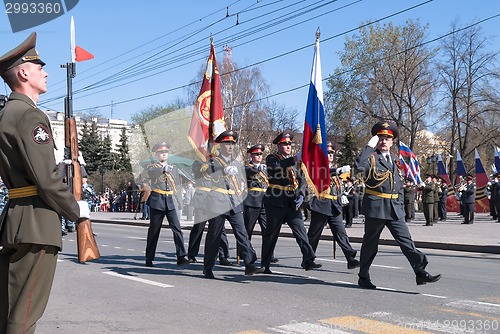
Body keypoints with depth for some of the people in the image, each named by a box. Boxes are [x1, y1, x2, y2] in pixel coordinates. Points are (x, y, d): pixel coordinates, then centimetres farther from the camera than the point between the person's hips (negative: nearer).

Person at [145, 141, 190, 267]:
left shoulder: (173, 168, 16)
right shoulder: (151, 167, 6)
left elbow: (177, 186, 16)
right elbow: (151, 173, -18)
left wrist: (179, 203, 10)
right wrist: (164, 168, -32)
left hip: (171, 201, 2)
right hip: (157, 201, -2)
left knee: (177, 228, -9)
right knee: (154, 230, 4)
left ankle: (181, 257, -12)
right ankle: (149, 259, 15)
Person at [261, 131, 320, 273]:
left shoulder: (293, 161, 19)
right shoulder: (272, 158, 1)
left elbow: (302, 180, 14)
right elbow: (275, 167, -24)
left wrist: (301, 195, -3)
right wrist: (293, 160, -33)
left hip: (292, 203, 5)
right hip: (276, 202, -5)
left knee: (300, 230, -7)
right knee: (271, 233, 3)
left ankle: (308, 260, -10)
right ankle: (265, 265, 13)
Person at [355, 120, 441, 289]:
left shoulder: (395, 160, 16)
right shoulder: (371, 157, -4)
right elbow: (359, 166, -29)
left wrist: (400, 206, 15)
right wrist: (370, 146, -21)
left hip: (395, 209, 5)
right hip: (375, 208, -5)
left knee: (406, 240, -2)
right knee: (370, 243, 6)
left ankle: (421, 273, -3)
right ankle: (363, 277, 19)